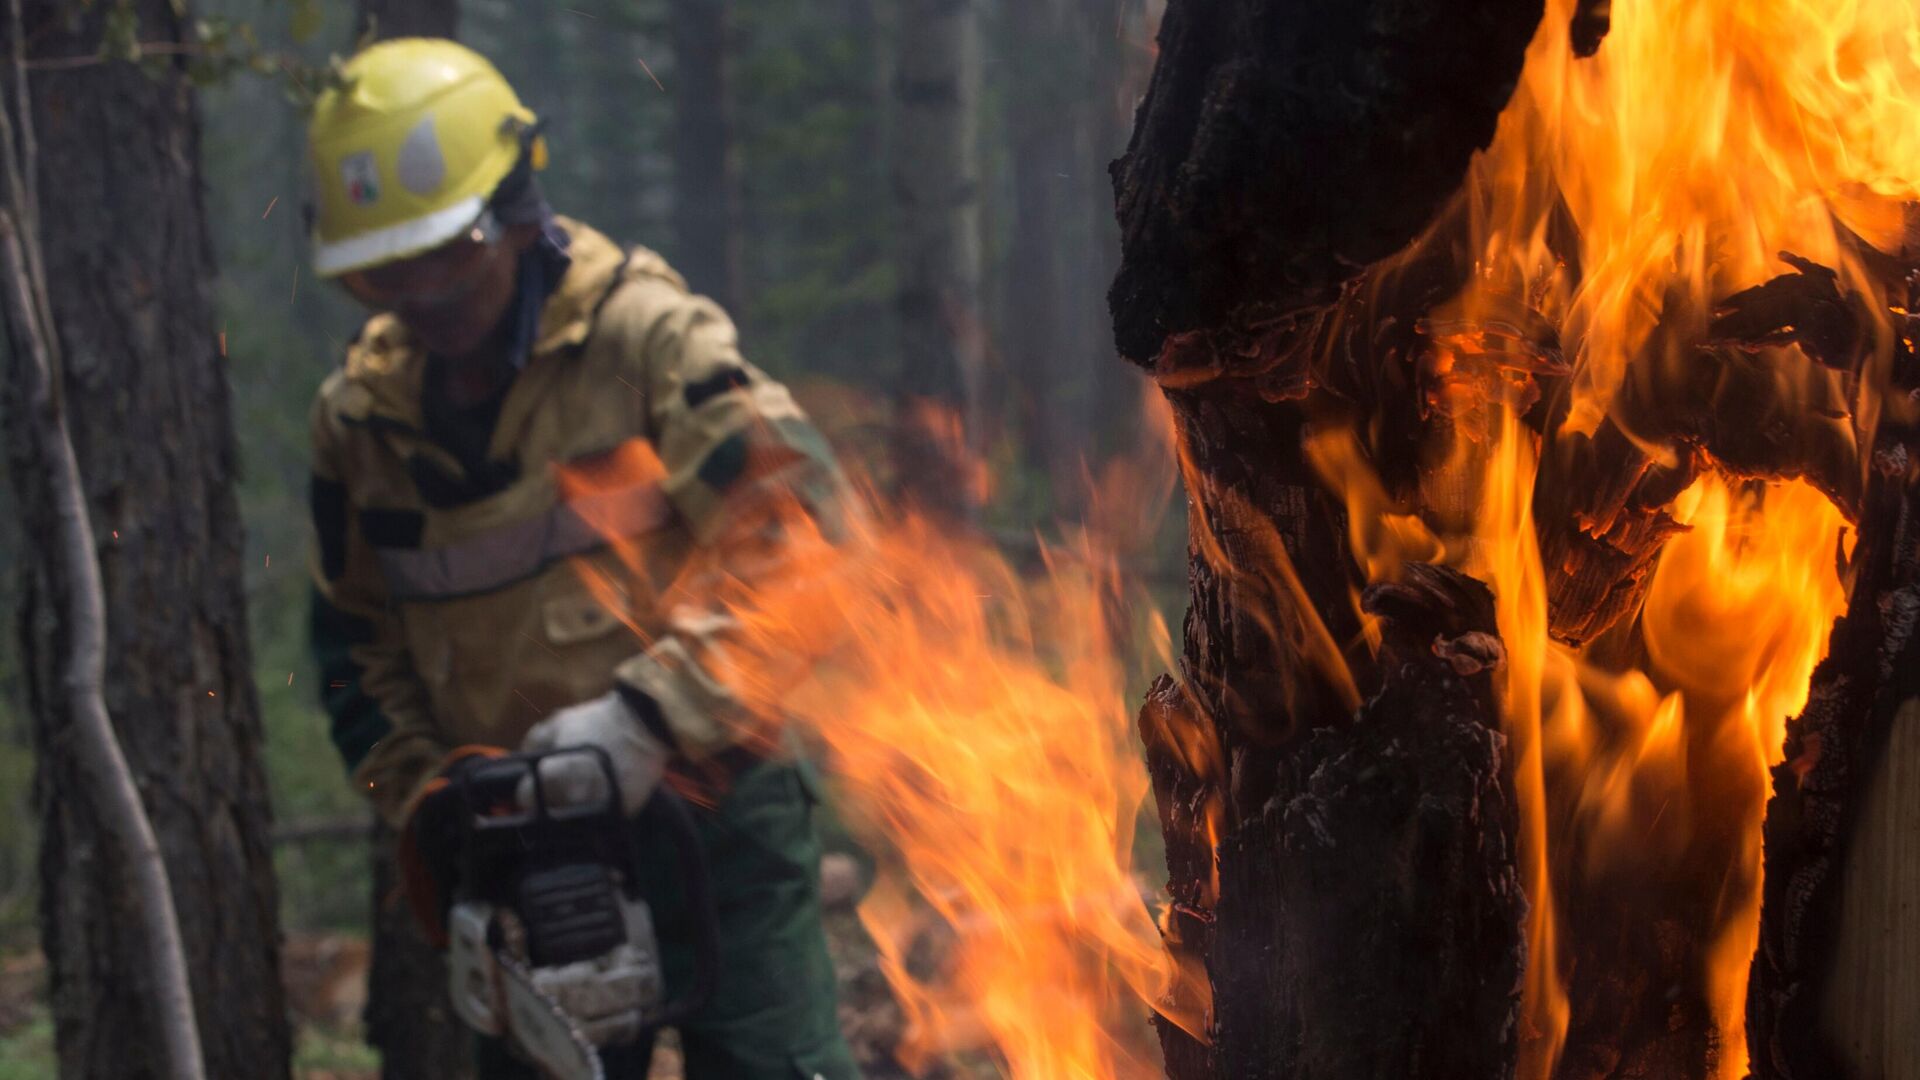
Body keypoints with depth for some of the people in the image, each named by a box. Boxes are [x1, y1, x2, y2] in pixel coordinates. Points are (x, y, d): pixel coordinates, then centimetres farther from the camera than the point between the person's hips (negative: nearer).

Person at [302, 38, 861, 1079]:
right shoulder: (360, 415, 5)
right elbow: (355, 652, 13)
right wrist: (427, 795, -3)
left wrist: (652, 711, -24)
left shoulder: (645, 335, -11)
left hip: (709, 809, -5)